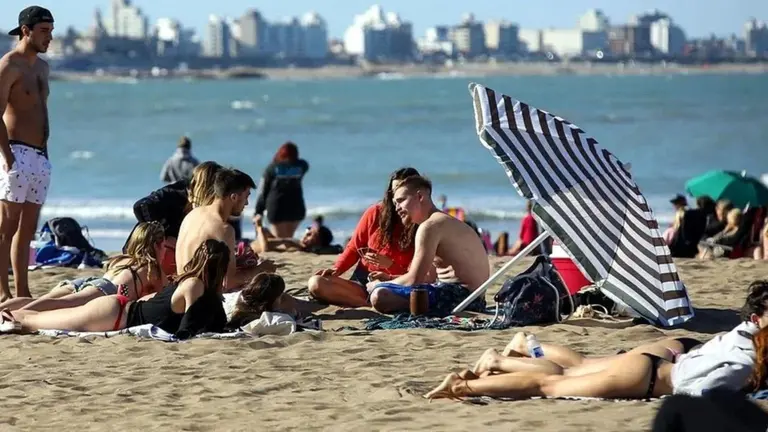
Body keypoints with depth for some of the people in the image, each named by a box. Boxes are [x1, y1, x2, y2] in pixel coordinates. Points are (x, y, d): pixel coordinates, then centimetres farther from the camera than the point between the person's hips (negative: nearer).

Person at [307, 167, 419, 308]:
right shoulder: (376, 213, 3)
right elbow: (354, 248, 11)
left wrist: (390, 264, -21)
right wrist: (337, 269, -6)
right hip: (361, 282, 5)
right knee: (316, 284, -24)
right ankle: (370, 304, -26)